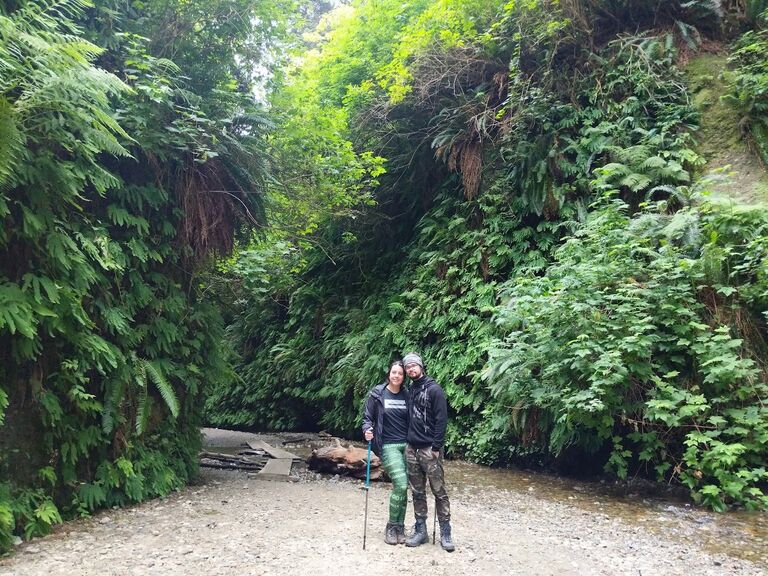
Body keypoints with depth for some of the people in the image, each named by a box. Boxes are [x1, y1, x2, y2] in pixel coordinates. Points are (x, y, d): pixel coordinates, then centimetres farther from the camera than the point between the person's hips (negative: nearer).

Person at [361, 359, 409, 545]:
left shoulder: (406, 395, 6)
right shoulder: (377, 394, -2)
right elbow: (367, 418, 0)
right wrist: (367, 431, -19)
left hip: (406, 445, 4)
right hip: (388, 446, -4)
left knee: (403, 487, 4)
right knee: (401, 485, -15)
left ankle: (400, 527, 18)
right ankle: (391, 527, 3)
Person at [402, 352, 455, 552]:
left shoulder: (433, 389, -7)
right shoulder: (410, 390, 13)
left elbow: (441, 419, -12)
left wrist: (436, 447, -16)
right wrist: (407, 440, 12)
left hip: (429, 449, -6)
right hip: (411, 448, 6)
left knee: (439, 491, 0)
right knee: (417, 492, 11)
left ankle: (445, 533, 8)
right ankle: (420, 531, 20)